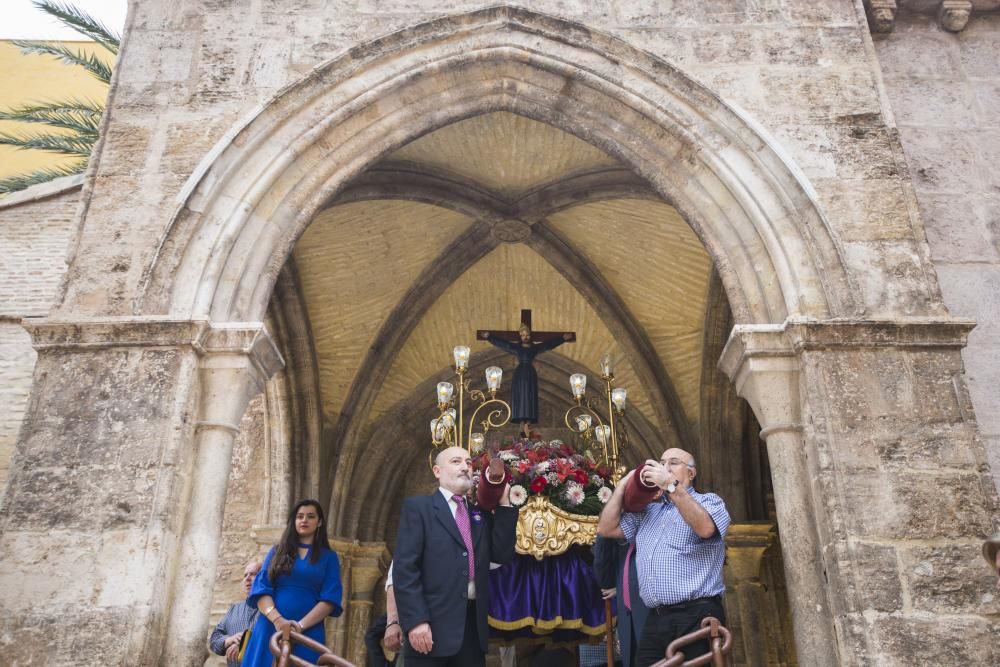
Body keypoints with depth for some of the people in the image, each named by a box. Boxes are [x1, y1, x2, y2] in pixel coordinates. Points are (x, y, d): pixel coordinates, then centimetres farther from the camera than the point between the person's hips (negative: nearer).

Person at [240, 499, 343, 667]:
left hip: (308, 632, -1)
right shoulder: (277, 551, 13)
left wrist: (300, 625, -15)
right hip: (270, 629, 1)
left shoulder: (329, 557, 9)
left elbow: (330, 598, -2)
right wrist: (277, 619, -16)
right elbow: (261, 588, 1)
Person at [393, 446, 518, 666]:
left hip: (474, 624, 5)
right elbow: (404, 567, -8)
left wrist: (503, 503, 4)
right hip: (433, 625, -5)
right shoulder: (418, 507, 1)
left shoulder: (481, 514, 18)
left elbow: (502, 555, 6)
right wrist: (416, 621, -18)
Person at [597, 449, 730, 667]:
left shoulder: (709, 501, 5)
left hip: (696, 618, -5)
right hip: (655, 621, 5)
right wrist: (624, 485, 11)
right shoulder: (647, 511, 23)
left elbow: (705, 528, -18)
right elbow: (606, 529, 16)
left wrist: (671, 486, -20)